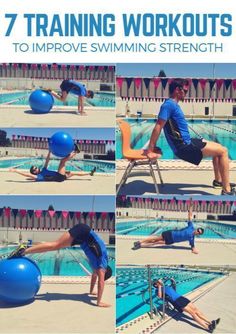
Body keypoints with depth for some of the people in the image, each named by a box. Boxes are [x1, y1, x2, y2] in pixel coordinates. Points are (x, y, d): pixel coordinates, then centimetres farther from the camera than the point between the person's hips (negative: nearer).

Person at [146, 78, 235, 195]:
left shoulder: (173, 104, 13)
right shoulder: (169, 105, -17)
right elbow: (158, 127, -22)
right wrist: (150, 151, -23)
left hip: (186, 142, 10)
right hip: (184, 147, -10)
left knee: (218, 149, 23)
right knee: (223, 151, -11)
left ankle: (218, 180, 34)